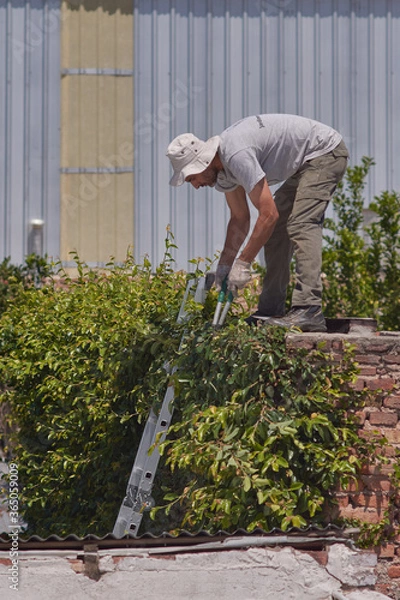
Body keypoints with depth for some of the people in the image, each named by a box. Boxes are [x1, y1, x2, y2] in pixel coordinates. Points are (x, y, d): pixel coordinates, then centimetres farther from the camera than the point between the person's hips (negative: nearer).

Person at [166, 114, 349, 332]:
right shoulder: (221, 170, 1)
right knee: (275, 230, 7)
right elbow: (240, 218, 11)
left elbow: (268, 214, -31)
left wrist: (243, 263, -25)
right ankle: (270, 311, 7)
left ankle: (308, 311, -29)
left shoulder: (236, 156, -30)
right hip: (304, 165, 10)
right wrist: (224, 265, 2)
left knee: (301, 225, -23)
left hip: (326, 152, -10)